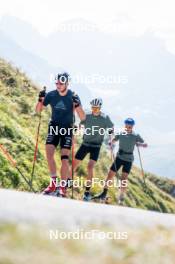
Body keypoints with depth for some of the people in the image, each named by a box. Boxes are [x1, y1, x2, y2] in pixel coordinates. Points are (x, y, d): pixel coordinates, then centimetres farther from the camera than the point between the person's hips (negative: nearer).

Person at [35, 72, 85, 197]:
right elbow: (38, 110, 3)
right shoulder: (51, 95, -6)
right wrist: (41, 100, -17)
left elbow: (83, 118, -15)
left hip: (67, 128, -2)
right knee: (49, 153, -16)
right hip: (54, 126, 2)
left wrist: (77, 105, -32)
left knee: (64, 158, -11)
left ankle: (63, 187, -4)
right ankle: (54, 182, -5)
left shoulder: (73, 97, -12)